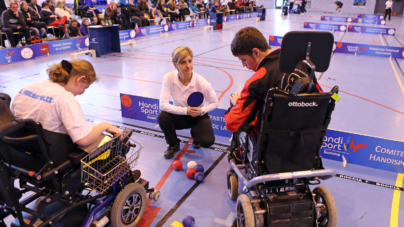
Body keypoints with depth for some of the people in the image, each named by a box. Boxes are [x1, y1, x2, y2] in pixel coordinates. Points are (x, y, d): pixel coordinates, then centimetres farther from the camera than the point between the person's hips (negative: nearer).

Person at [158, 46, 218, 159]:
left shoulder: (202, 83, -24)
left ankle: (195, 134, 15)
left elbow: (214, 103, -9)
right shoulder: (169, 78, -21)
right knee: (163, 117, -30)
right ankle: (173, 145, 1)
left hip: (198, 117, -1)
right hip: (180, 116, 2)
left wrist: (201, 110, -28)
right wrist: (186, 110, -32)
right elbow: (163, 104, -24)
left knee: (207, 141, -26)